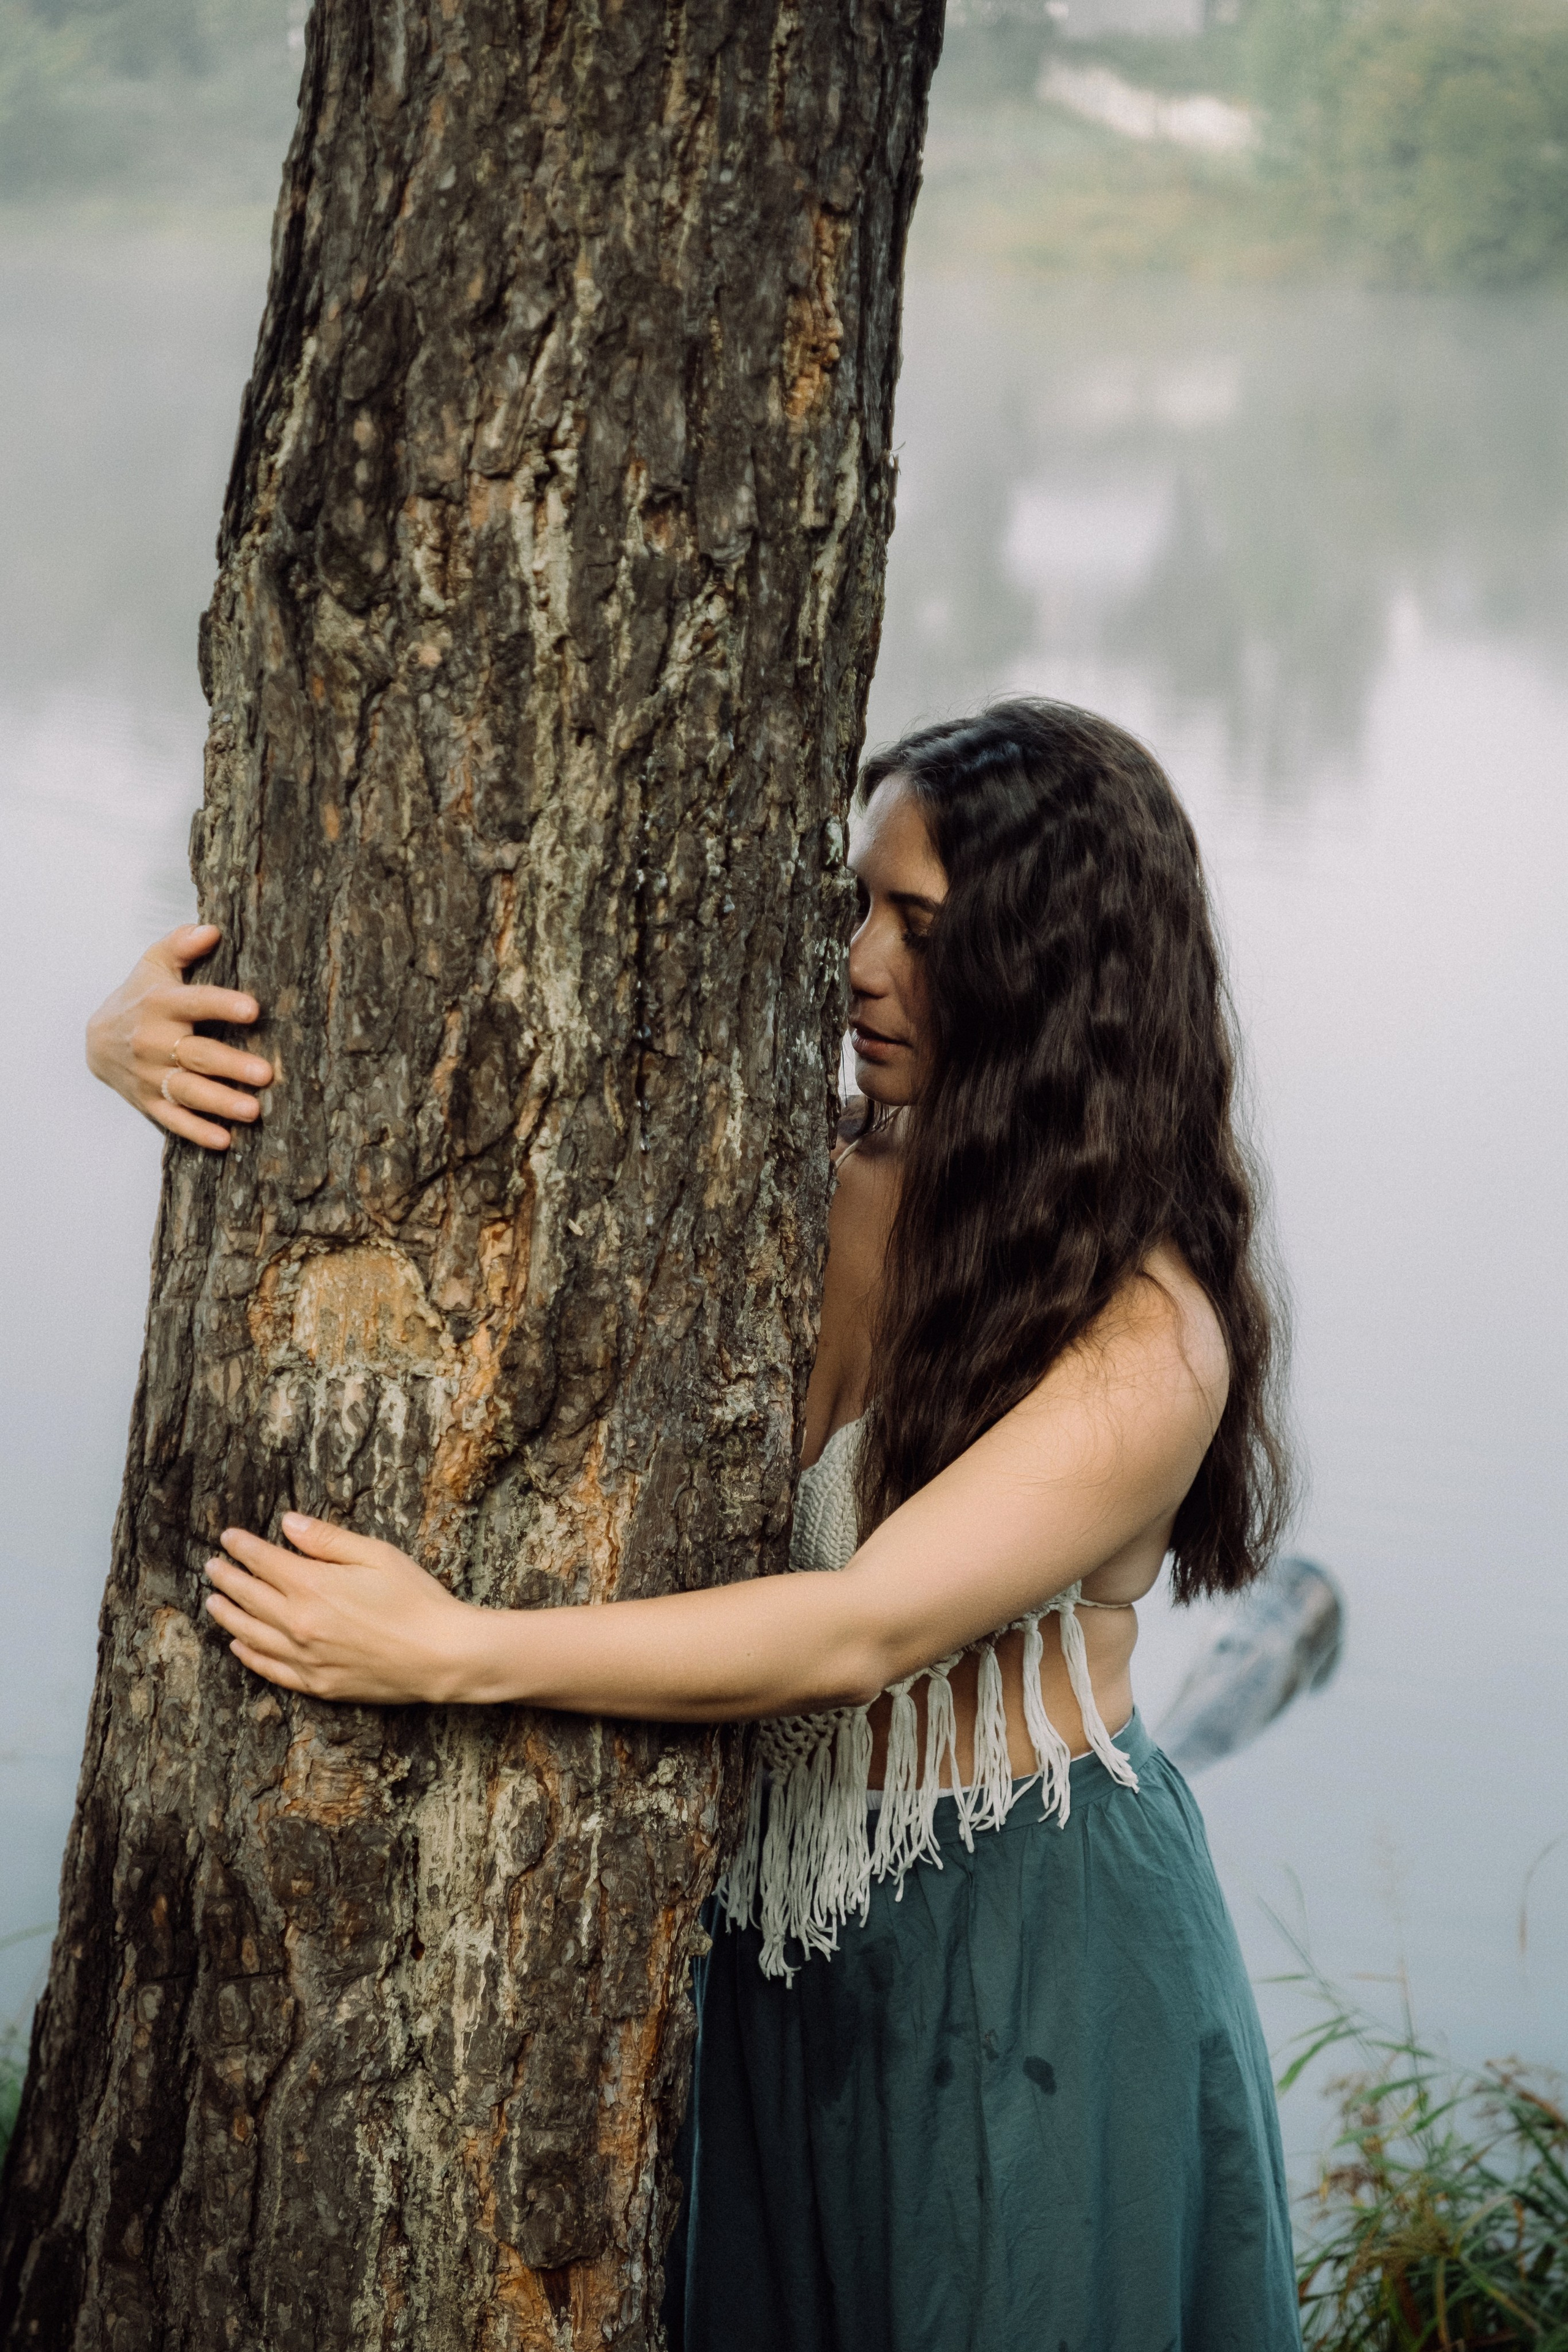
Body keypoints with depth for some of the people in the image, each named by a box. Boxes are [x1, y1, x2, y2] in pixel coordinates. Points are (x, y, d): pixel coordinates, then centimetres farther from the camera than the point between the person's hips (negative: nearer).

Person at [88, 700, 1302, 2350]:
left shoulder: (1151, 1335, -20)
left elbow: (869, 1630, -29)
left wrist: (453, 1652, -34)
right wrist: (157, 1047, -18)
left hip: (1030, 1972, -5)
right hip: (784, 1938, 5)